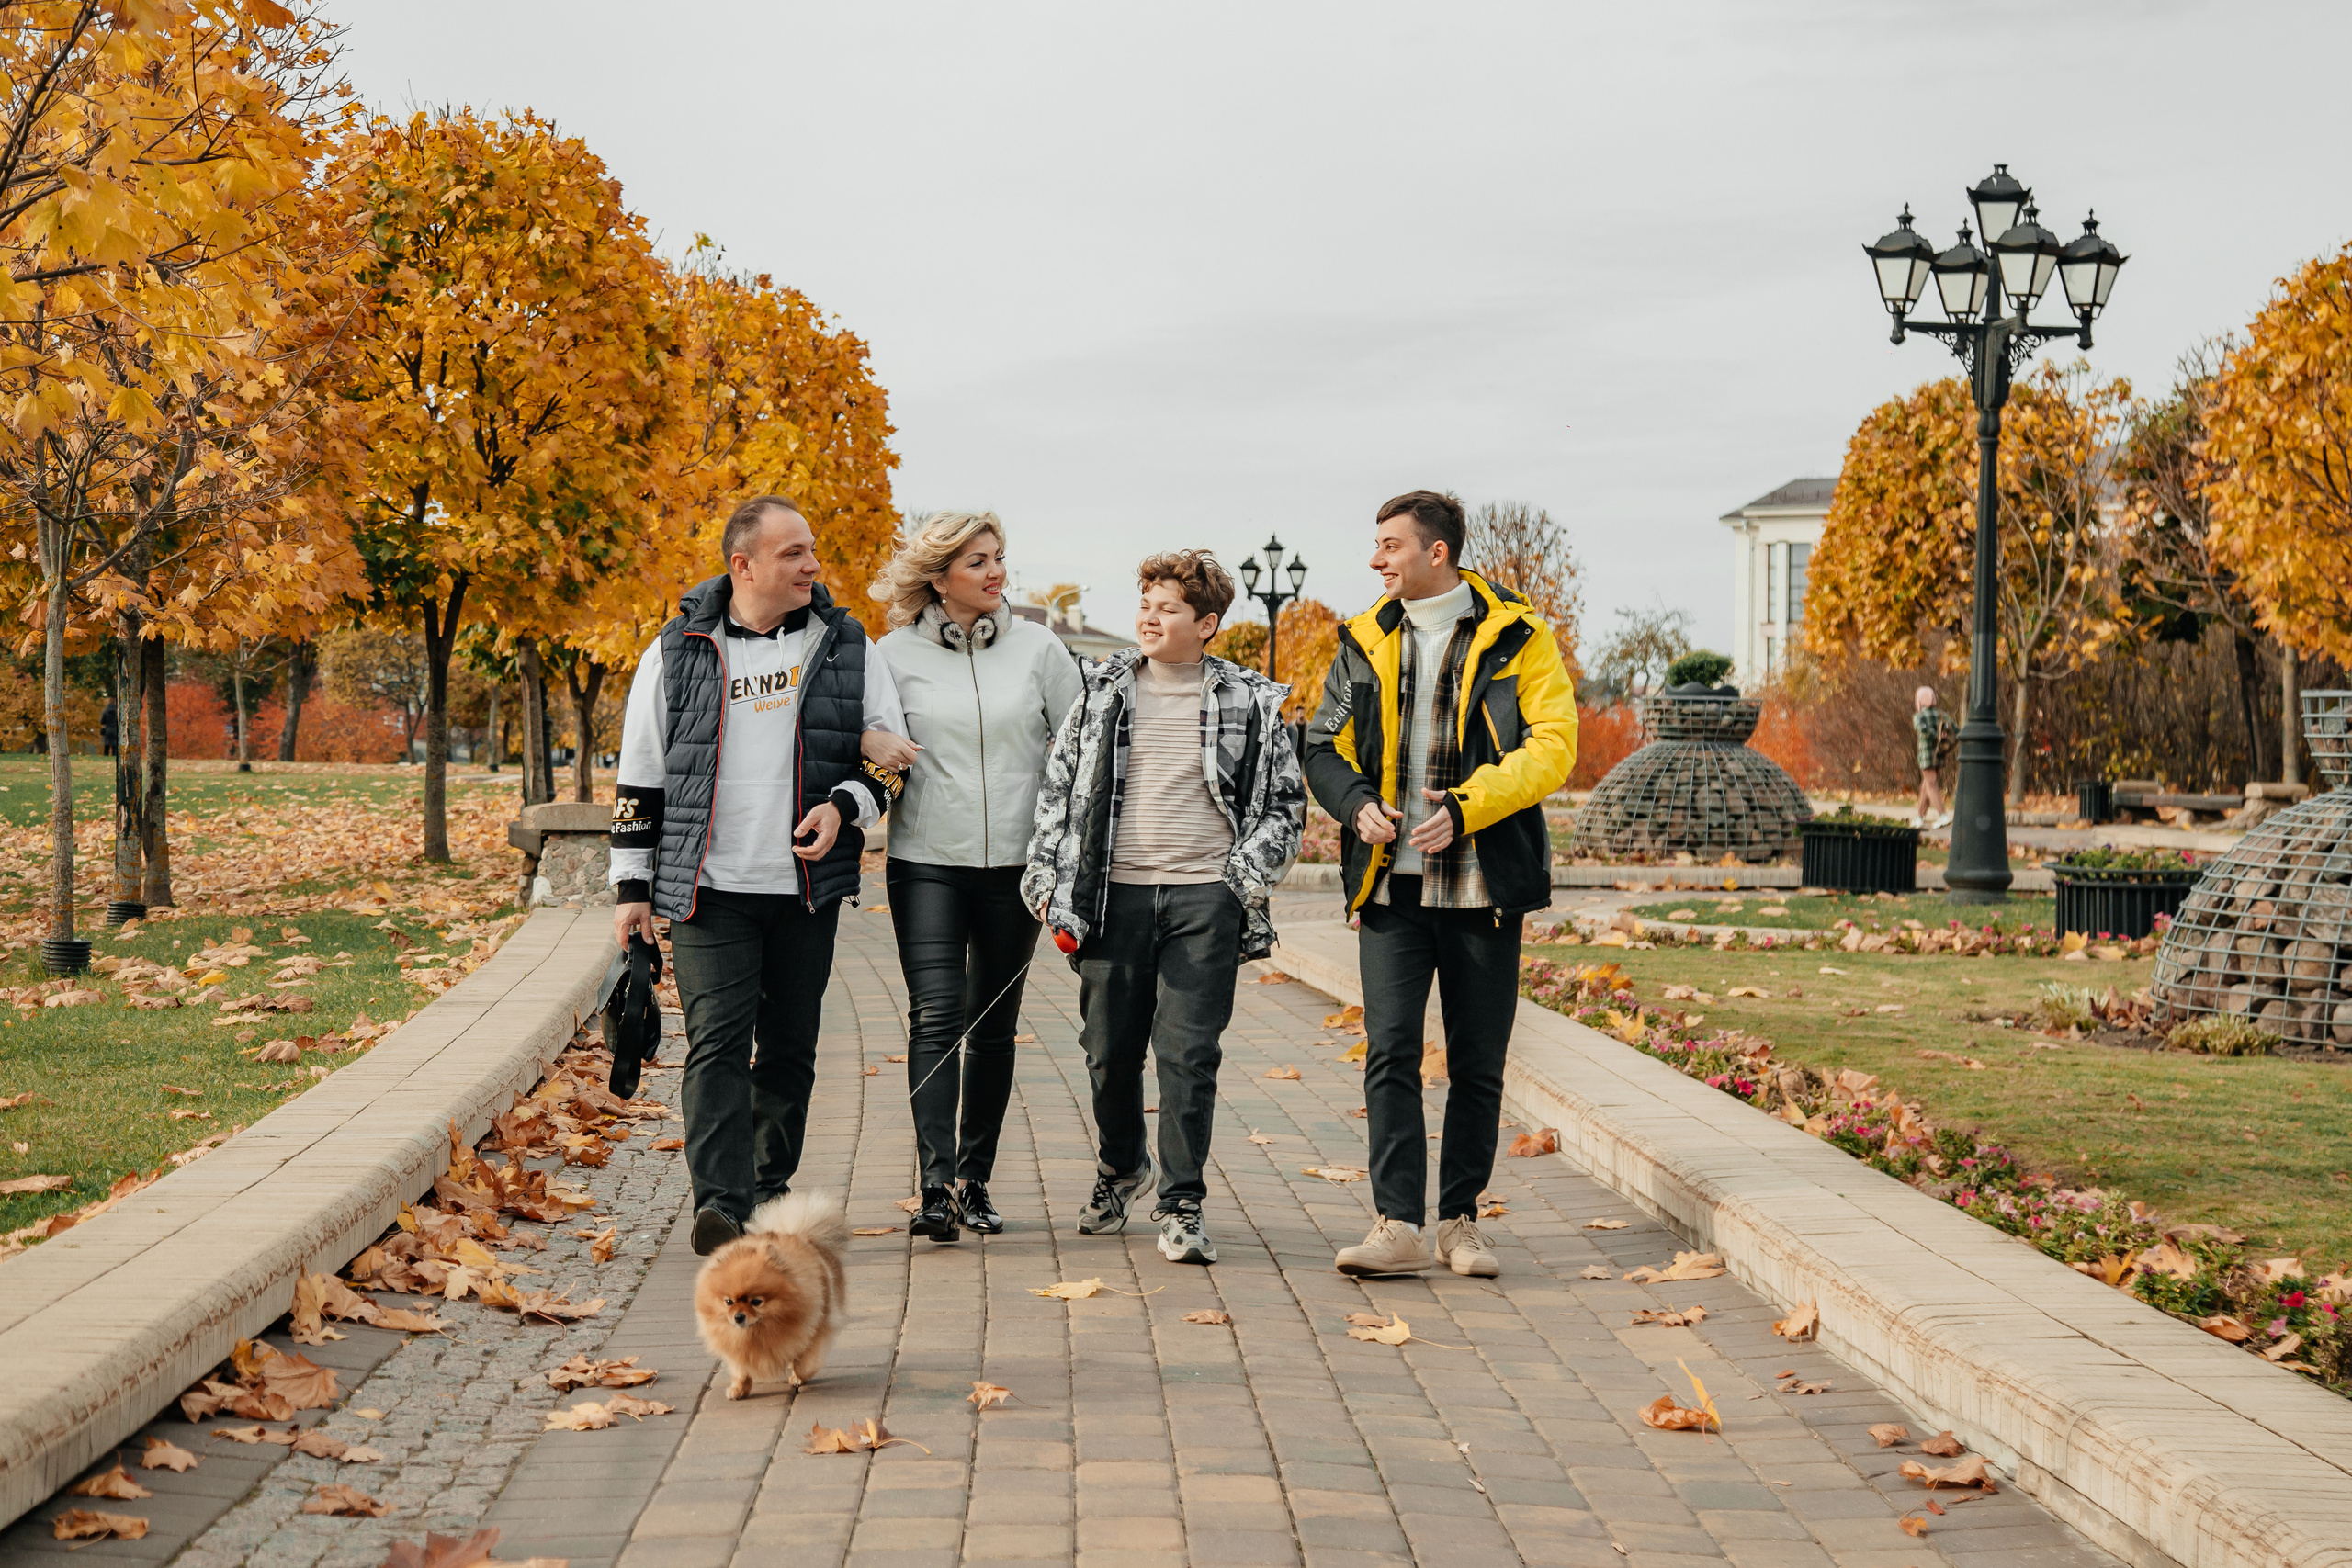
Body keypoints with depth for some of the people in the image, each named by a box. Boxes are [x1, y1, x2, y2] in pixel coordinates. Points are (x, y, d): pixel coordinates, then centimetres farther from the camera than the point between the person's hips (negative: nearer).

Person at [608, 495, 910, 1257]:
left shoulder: (845, 647, 7)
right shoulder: (677, 652, 3)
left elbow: (890, 752, 13)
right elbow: (640, 775, 8)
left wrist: (845, 806, -8)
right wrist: (633, 886, 5)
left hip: (807, 888, 2)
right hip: (708, 888, -2)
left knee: (789, 1046, 9)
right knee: (717, 1041, -12)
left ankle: (771, 1189, 22)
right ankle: (720, 1201, -17)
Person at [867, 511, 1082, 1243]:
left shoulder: (1038, 648, 4)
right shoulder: (896, 653, 1)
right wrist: (868, 739, -14)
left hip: (1015, 866, 2)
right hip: (926, 861, -2)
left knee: (994, 1024, 8)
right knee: (936, 1015, -13)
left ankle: (976, 1181, 18)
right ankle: (936, 1185, -16)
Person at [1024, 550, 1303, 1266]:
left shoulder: (1249, 703, 5)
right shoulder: (1104, 691, 9)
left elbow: (1285, 799, 11)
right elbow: (1058, 789, 13)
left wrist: (1251, 872, -1)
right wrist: (1048, 880, 7)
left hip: (1205, 895, -2)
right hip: (1115, 893, 2)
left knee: (1189, 1053, -6)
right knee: (1110, 1049, 8)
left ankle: (1181, 1206, 2)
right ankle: (1120, 1168, 33)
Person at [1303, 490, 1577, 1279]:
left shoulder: (1518, 638, 1)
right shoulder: (1364, 644, 11)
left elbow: (1553, 744, -7)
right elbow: (1324, 746, 15)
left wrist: (1467, 806, -19)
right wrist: (1356, 802, -7)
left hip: (1483, 886, -2)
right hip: (1391, 885, 2)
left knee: (1477, 1063, 5)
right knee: (1390, 1050, -9)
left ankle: (1460, 1219, 17)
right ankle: (1399, 1226, -9)